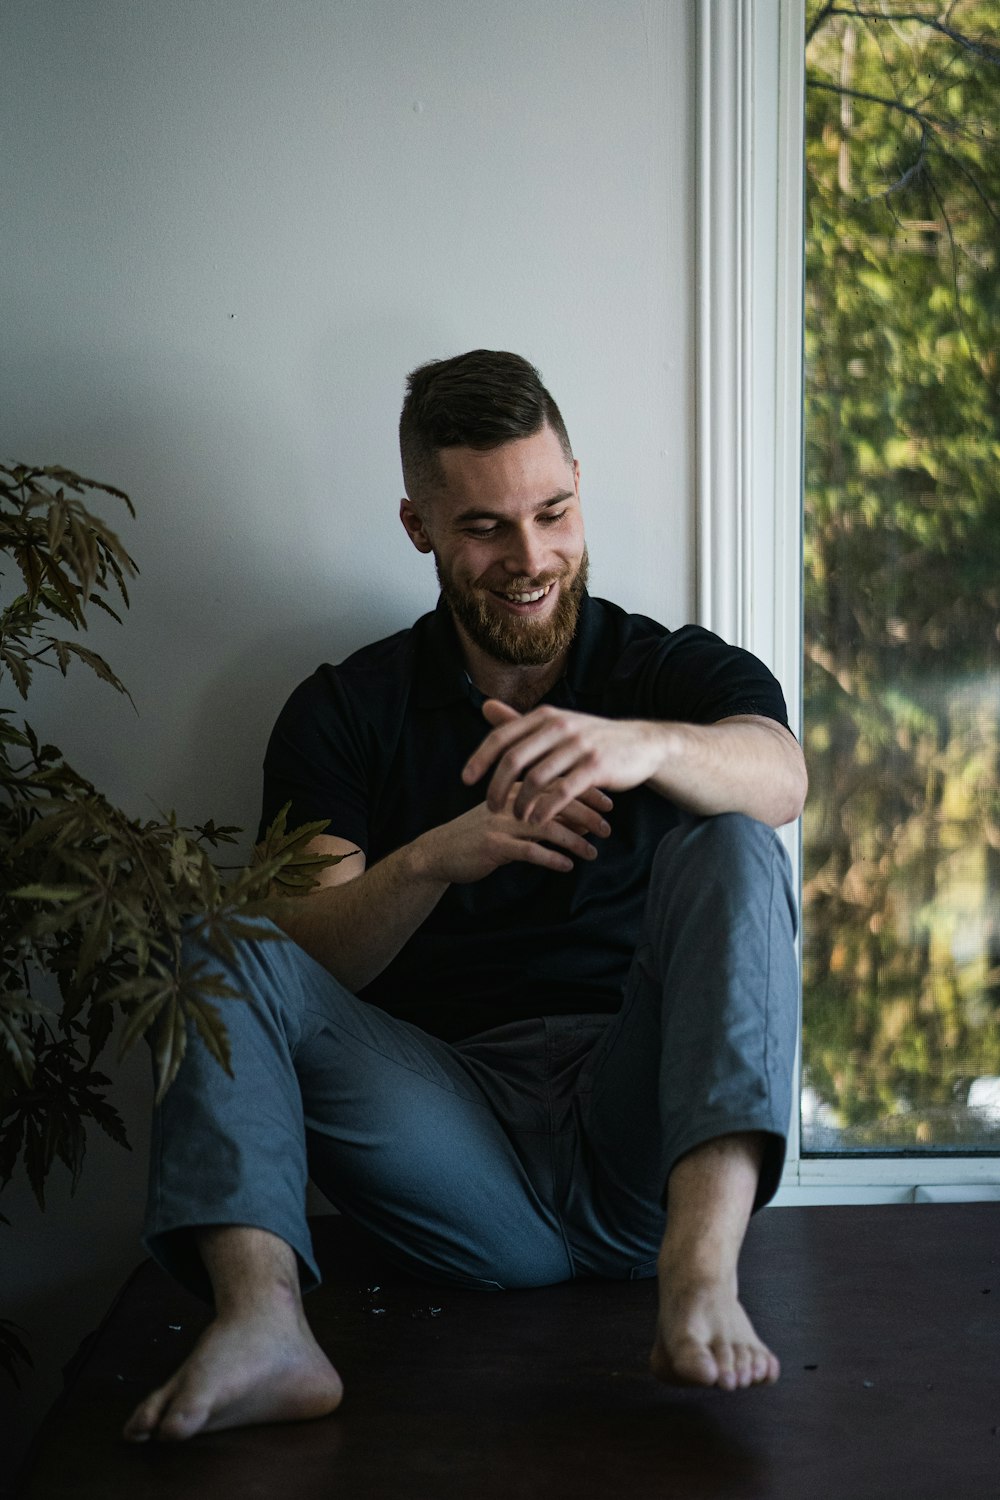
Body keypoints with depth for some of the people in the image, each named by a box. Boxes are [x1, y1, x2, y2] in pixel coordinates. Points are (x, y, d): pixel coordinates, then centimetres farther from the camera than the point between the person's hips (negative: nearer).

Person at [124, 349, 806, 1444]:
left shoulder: (684, 673, 12)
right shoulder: (342, 713, 11)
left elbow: (779, 776, -13)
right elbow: (306, 961, -2)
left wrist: (647, 746, -37)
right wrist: (434, 860, -23)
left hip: (646, 1139, 0)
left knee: (729, 844, -21)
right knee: (227, 951, -15)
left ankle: (702, 1270, -41)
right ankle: (259, 1323, -39)